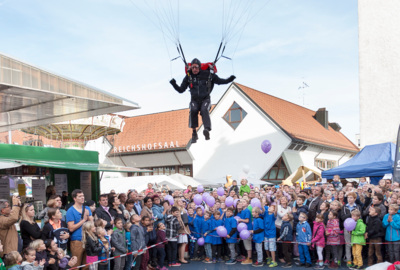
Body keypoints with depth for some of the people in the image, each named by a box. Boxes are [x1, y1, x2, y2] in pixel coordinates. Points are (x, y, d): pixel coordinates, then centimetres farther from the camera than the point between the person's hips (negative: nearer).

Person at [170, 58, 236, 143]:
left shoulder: (208, 75, 0)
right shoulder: (188, 77, 3)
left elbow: (219, 81, 11)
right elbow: (181, 90, 5)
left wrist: (230, 79, -3)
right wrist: (174, 84, -13)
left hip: (205, 100, -1)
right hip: (194, 100, 1)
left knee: (204, 110, -32)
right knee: (193, 110, -30)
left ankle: (207, 130, -50)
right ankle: (194, 133, -22)